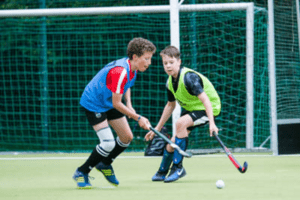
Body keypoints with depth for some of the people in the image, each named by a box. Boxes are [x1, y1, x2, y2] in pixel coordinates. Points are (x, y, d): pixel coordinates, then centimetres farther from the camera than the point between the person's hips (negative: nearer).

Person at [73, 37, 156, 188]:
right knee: (108, 144, -18)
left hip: (109, 104, 9)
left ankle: (105, 164, 32)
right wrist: (138, 118, -24)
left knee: (127, 137, 9)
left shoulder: (132, 68, -4)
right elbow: (116, 104, -29)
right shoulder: (120, 72, -34)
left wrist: (129, 104, 2)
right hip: (93, 104, -9)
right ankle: (81, 173, -1)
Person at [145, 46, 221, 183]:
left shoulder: (189, 77, -27)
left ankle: (178, 168, -21)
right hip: (190, 108, 8)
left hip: (209, 108, -8)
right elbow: (170, 105, 15)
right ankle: (162, 173, 30)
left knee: (181, 123, -31)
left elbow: (205, 99, -35)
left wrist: (211, 123, -45)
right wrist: (157, 128, 19)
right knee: (173, 142, 4)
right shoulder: (170, 82, -2)